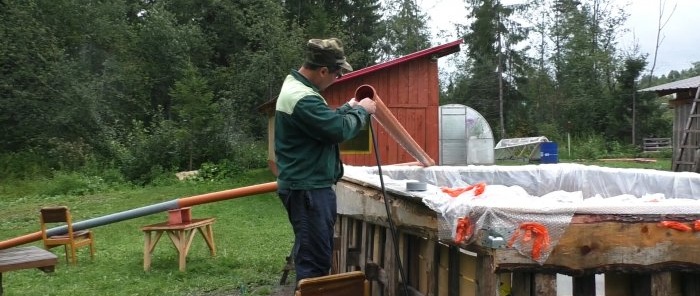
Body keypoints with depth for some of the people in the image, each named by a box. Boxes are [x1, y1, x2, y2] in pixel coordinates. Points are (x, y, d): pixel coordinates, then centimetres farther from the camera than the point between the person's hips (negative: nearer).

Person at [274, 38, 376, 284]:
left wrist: (349, 107, 12)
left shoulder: (296, 86, 12)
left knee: (316, 253, 21)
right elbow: (339, 130, -25)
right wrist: (362, 111, -8)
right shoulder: (303, 98, -24)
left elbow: (325, 120, 23)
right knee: (314, 258, -5)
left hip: (309, 184, 11)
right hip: (308, 188, -11)